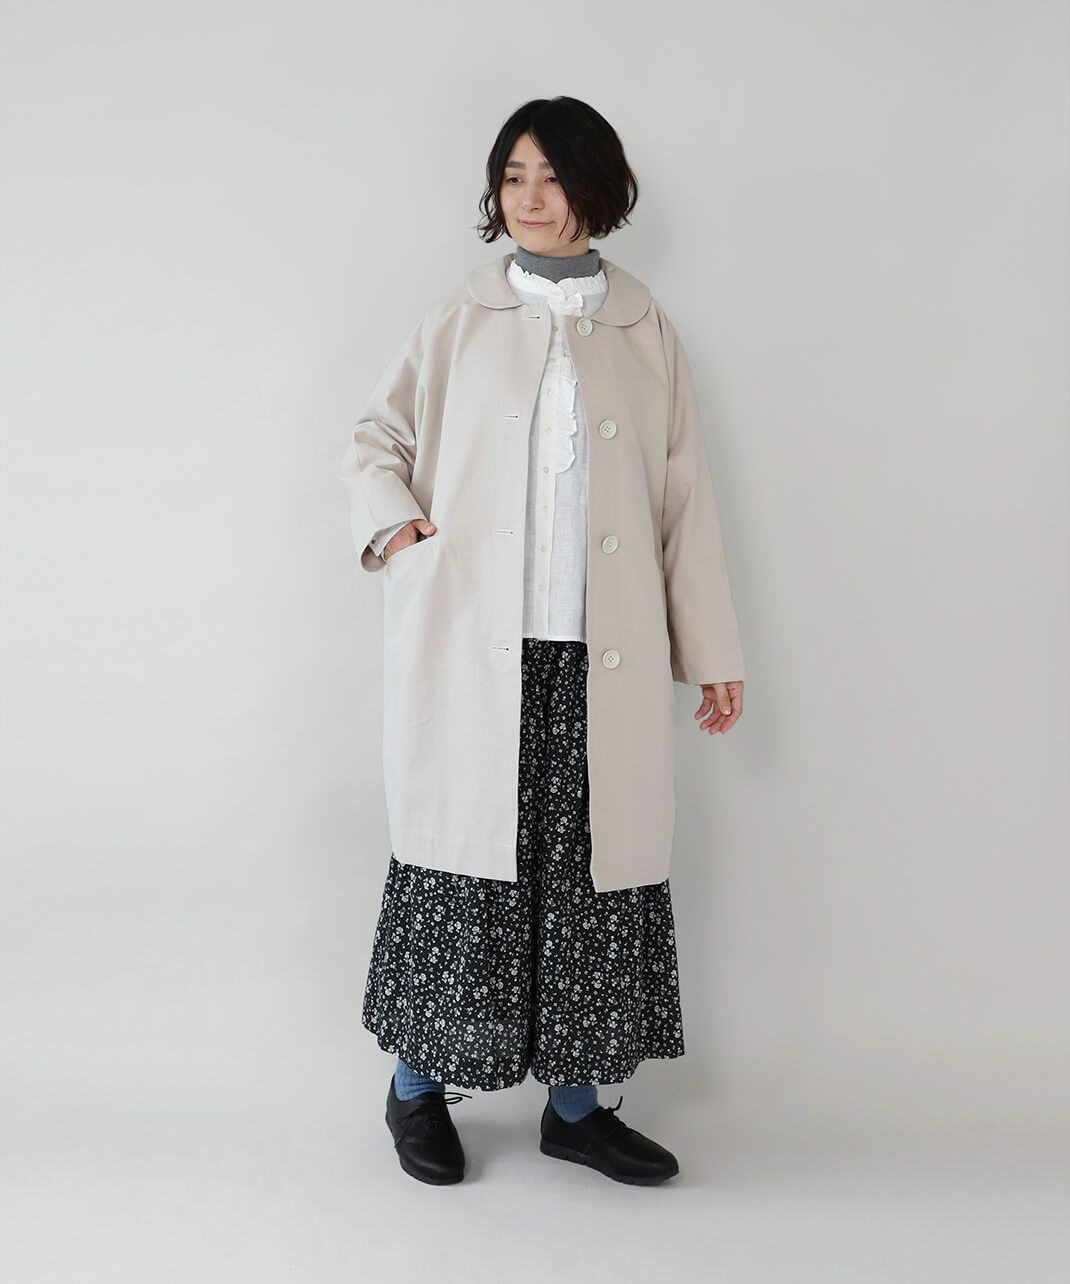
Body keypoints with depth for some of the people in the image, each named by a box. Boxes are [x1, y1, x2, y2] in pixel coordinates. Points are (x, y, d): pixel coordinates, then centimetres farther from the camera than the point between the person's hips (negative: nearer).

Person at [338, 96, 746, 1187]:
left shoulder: (645, 331, 11)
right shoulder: (459, 321, 8)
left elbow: (684, 500, 9)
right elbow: (375, 440, 16)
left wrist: (713, 652, 7)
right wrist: (392, 523, -5)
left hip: (602, 662, 2)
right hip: (473, 653, -1)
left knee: (595, 867, 5)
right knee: (466, 859, 3)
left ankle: (575, 1104, 21)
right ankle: (419, 1085, 22)